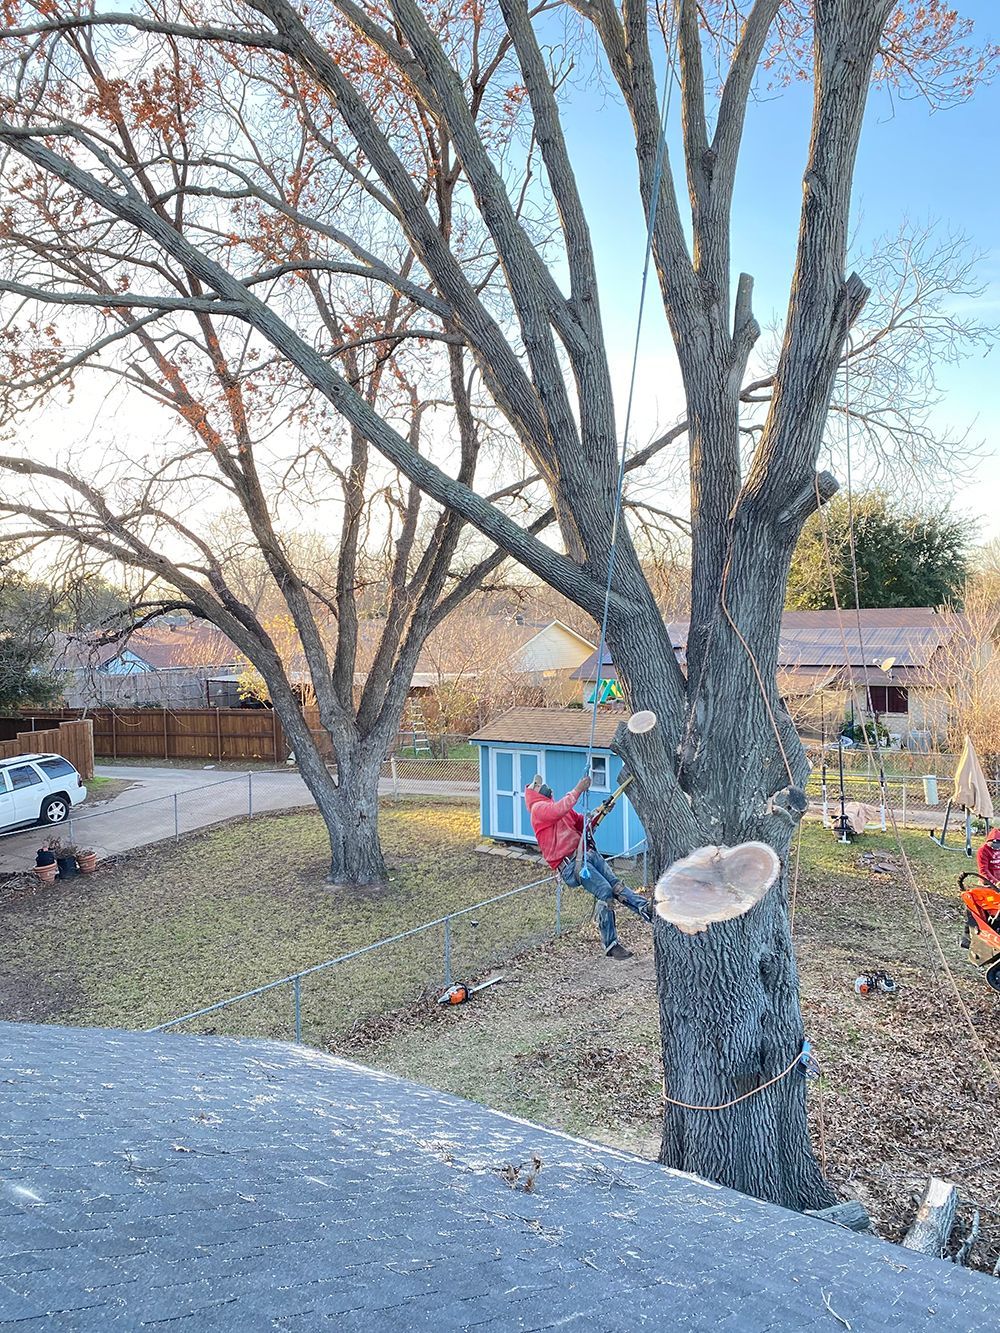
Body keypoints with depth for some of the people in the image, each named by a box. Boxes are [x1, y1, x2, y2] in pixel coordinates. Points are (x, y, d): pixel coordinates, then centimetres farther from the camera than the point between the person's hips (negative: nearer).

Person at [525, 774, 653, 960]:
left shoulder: (553, 806, 27)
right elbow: (559, 810, -22)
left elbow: (583, 822, 27)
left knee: (616, 884, -10)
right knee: (605, 891, -19)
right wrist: (578, 790, -18)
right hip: (570, 863, -8)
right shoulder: (538, 808, 0)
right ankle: (610, 945, -13)